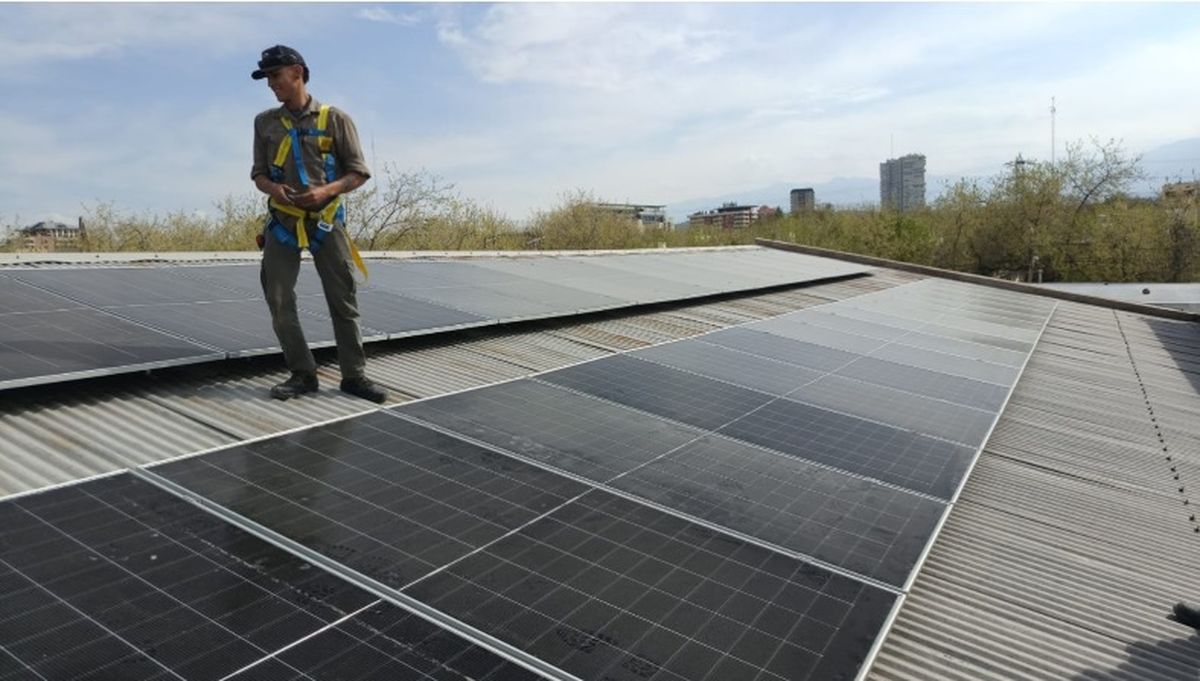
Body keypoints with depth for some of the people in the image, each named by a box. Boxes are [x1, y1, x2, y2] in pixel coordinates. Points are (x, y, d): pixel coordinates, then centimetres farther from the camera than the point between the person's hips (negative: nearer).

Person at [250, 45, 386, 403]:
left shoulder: (335, 119, 0)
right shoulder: (265, 122, 9)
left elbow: (359, 173, -1)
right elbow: (258, 173, 13)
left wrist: (326, 190, -18)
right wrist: (273, 189, -11)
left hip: (326, 221, -3)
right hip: (282, 222, 3)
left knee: (344, 300, 0)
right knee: (279, 302, -1)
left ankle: (354, 374, 10)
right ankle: (303, 374, 11)